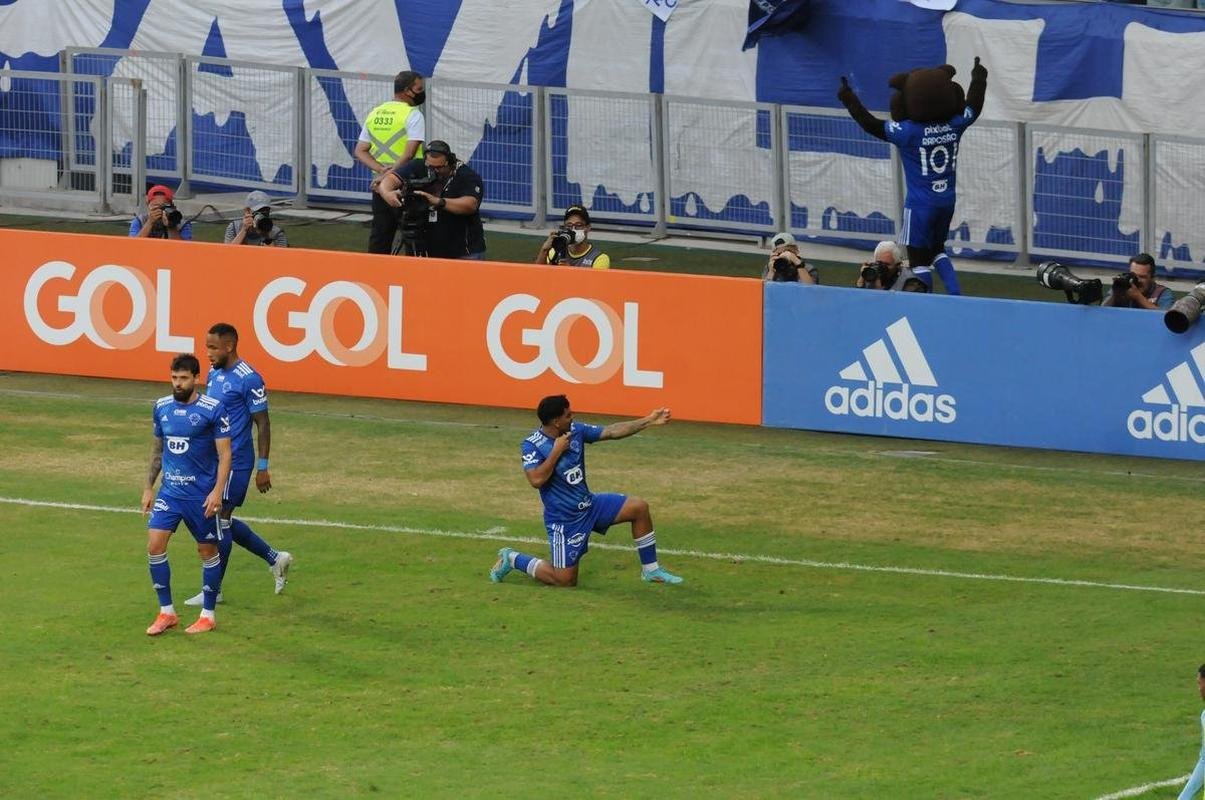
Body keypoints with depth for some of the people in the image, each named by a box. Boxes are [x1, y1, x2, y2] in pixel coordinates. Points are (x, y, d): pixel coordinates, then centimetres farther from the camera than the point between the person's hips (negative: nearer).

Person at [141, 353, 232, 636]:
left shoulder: (213, 409, -11)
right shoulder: (162, 407, 4)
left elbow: (225, 453, -9)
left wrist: (217, 491, -18)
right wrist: (148, 487, 13)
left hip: (202, 494, -4)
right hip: (170, 491, 4)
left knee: (207, 550, 7)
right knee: (154, 544, -9)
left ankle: (208, 615, 21)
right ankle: (166, 612, 3)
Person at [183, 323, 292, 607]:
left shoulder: (248, 379, -15)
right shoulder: (214, 374, 10)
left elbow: (263, 425, -13)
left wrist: (263, 468, -14)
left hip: (235, 462, -9)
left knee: (220, 521, -3)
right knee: (222, 521, 13)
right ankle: (275, 558, 28)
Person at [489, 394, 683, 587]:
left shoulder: (575, 431, -2)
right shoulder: (532, 446, -20)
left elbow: (612, 431, 2)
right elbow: (536, 480, -32)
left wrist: (649, 421, -2)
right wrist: (557, 450, -26)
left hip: (589, 505, 7)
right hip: (564, 519, -7)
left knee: (639, 507, -2)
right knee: (565, 580, -6)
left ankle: (651, 570, 11)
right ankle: (512, 559, 15)